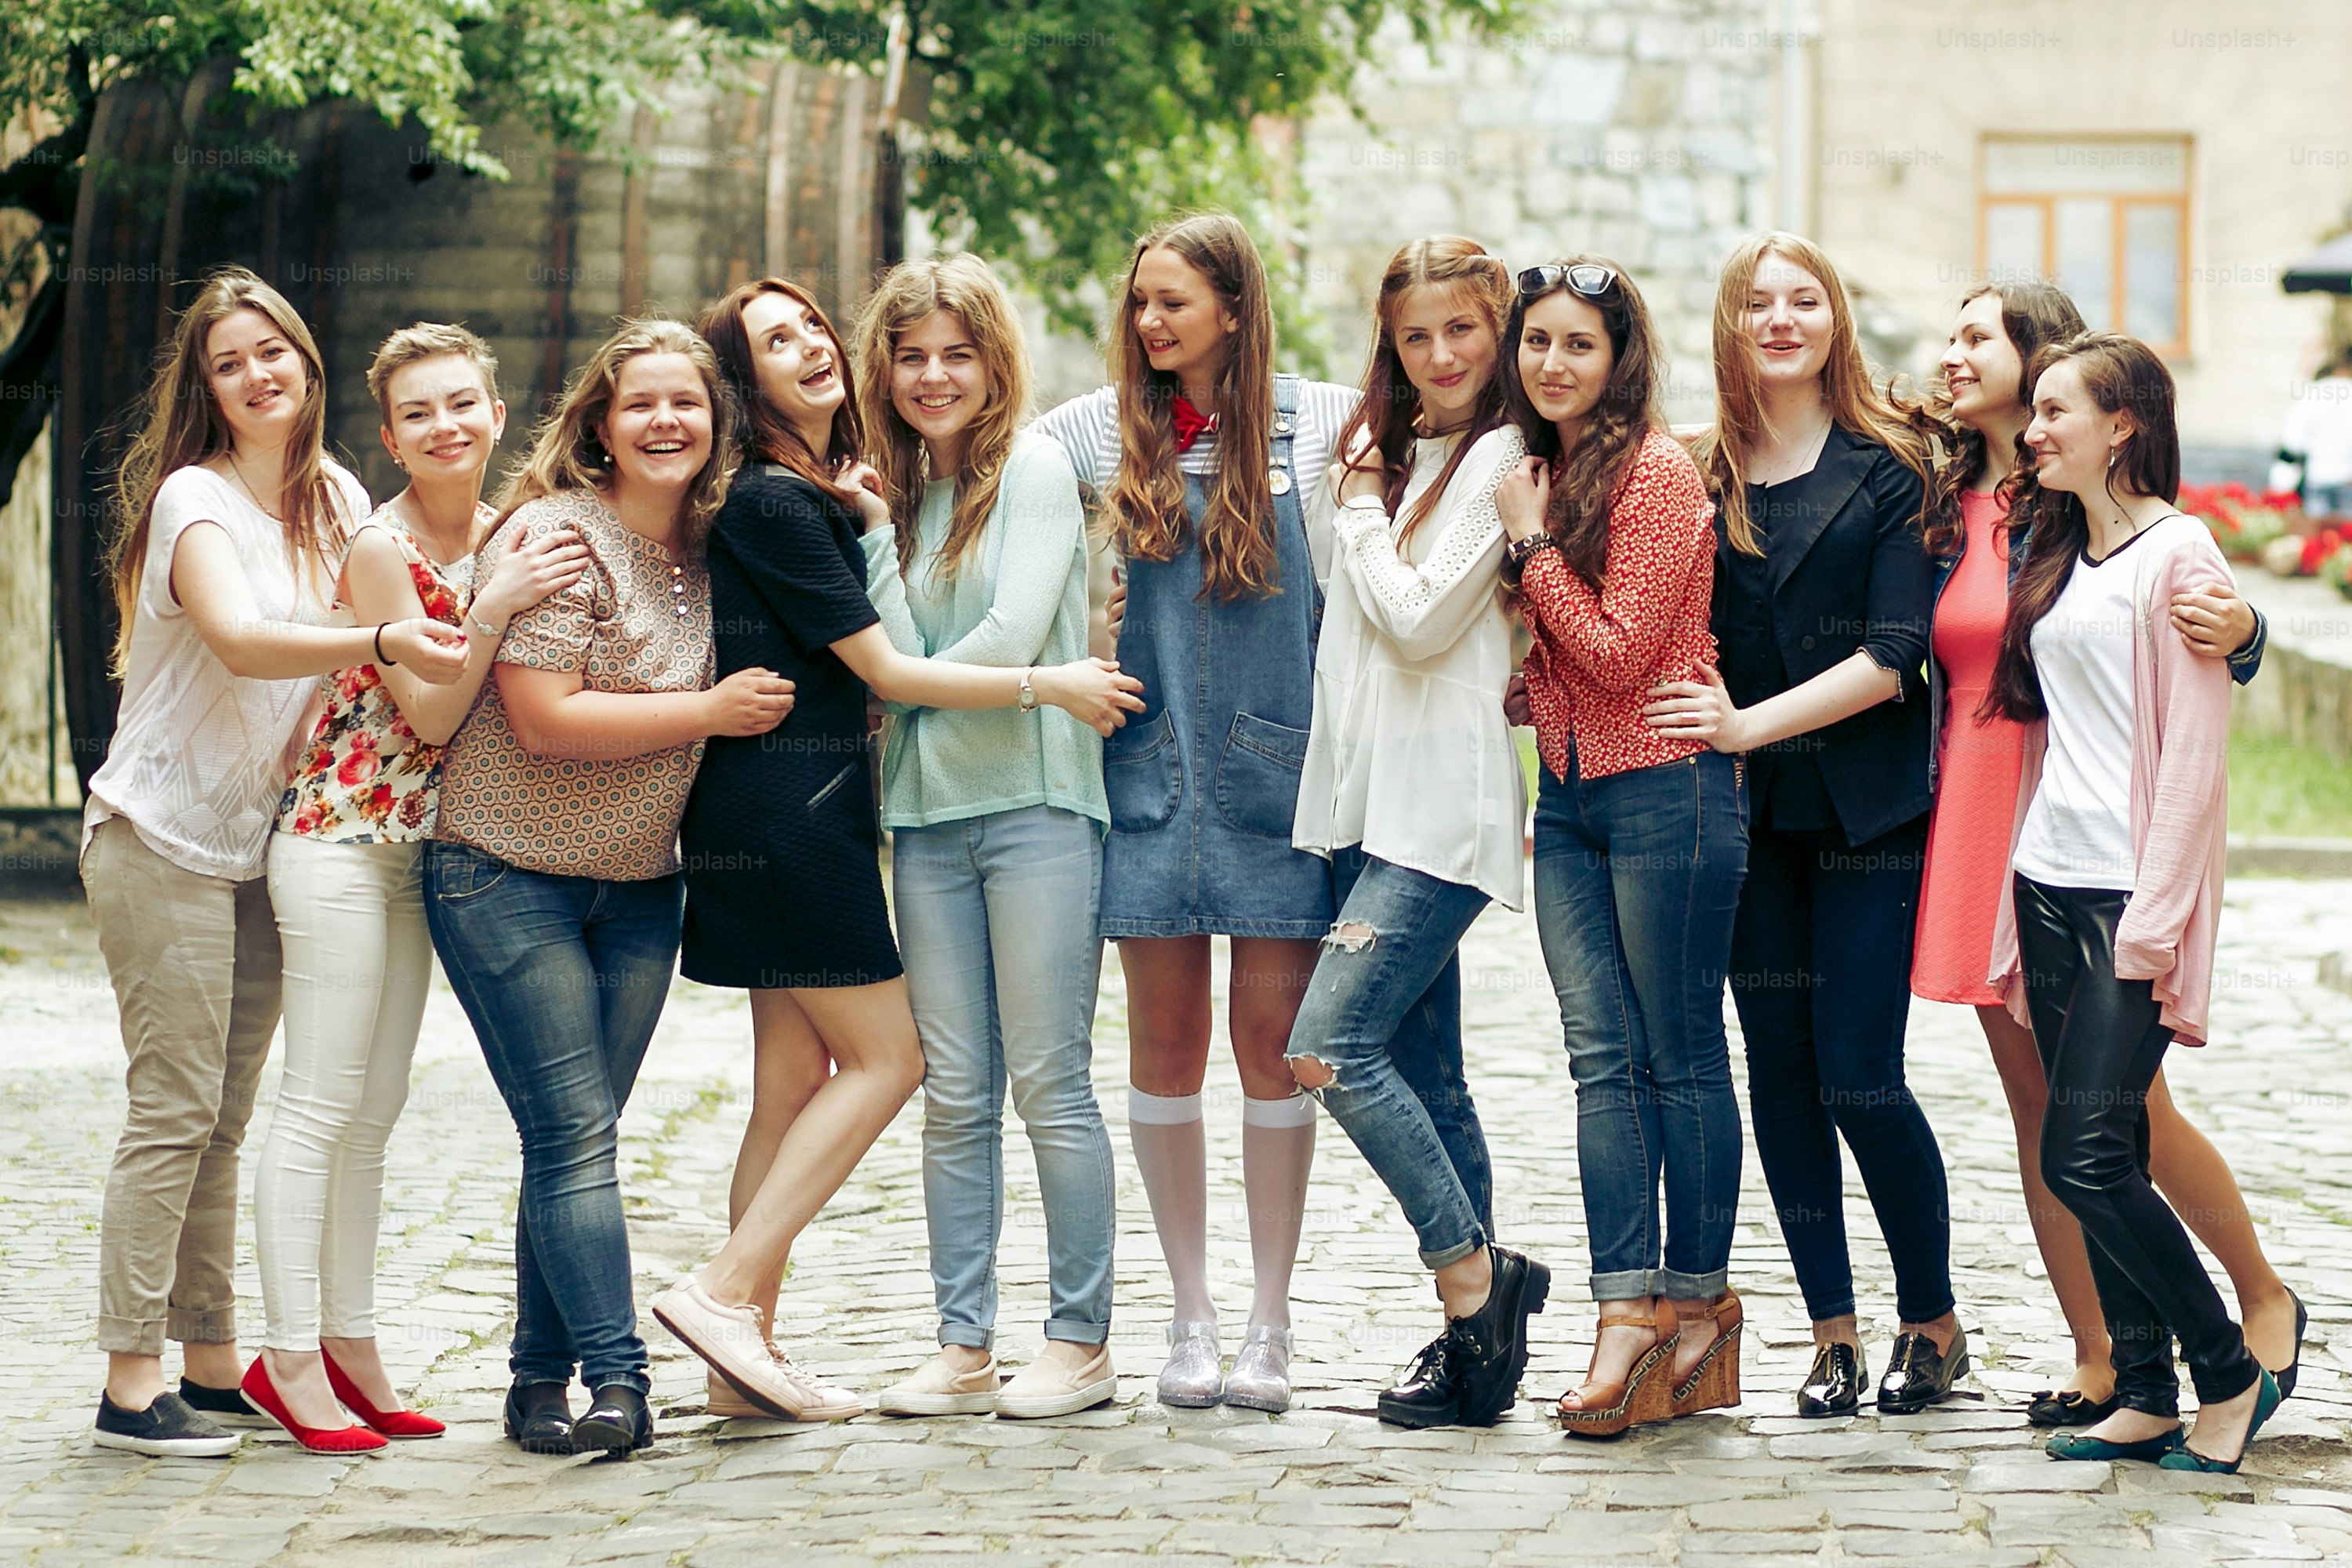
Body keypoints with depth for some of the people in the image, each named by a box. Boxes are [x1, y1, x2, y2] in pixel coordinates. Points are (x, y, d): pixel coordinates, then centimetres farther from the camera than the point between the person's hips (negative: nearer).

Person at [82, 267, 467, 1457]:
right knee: (175, 1112, -9)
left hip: (259, 847, 7)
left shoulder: (339, 502, 10)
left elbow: (409, 616, 15)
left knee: (223, 1120, 9)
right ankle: (131, 1385, -7)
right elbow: (238, 640, -28)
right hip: (160, 840, -6)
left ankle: (211, 1365, 14)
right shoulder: (193, 498, -12)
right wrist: (380, 645, -41)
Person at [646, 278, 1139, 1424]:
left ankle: (746, 1356, 7)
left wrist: (880, 521, 10)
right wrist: (1047, 685, -11)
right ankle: (725, 1291, -8)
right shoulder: (771, 501, -13)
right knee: (887, 1058, -7)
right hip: (789, 807, -9)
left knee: (797, 1075, 7)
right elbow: (885, 670, -14)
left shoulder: (821, 493, 16)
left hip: (796, 816, 9)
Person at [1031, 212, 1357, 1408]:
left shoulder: (1322, 424, 2)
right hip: (1154, 766, 2)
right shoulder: (1102, 430, 7)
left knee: (1271, 1037, 0)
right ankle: (1191, 1318, 14)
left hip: (1278, 769, -2)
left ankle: (1270, 1322, 8)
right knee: (1165, 1041, 4)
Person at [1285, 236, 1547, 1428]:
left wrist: (1360, 513, -2)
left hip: (1443, 803, -9)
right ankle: (1477, 1337, 13)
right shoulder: (1391, 451, 17)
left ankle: (1474, 1273, -5)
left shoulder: (1498, 458, -8)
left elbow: (1421, 618, -15)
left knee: (1331, 1047, -17)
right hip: (1370, 798, 9)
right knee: (1422, 1077, 8)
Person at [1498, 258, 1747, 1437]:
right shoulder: (1541, 472, 13)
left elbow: (1620, 653, -15)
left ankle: (1698, 1305, 10)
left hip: (1665, 789, -7)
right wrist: (1519, 692, 1)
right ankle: (1631, 1314, -4)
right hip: (1570, 792, 7)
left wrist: (1531, 544, -11)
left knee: (1681, 1055, 1)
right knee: (1602, 1054, -1)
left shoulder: (1657, 472, -11)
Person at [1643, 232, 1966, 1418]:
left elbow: (1895, 651, -9)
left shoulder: (1887, 466, -2)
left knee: (1858, 1075, -7)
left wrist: (1753, 723, -14)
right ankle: (1833, 1335, 13)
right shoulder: (1703, 475, 9)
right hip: (1749, 817, 4)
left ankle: (1932, 1321, 11)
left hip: (1865, 810, -4)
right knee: (1780, 1072, 4)